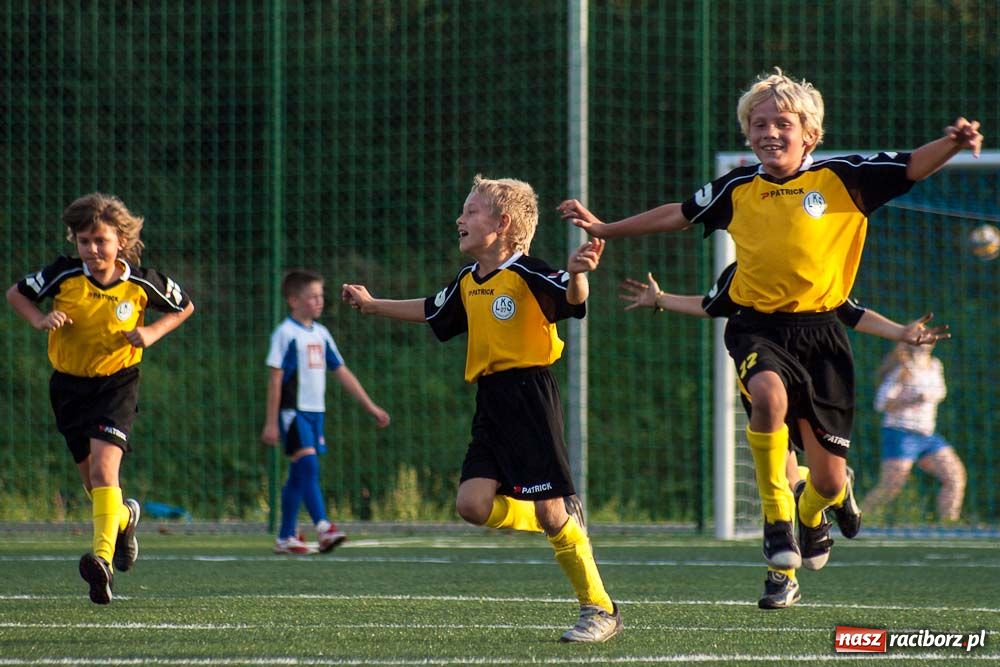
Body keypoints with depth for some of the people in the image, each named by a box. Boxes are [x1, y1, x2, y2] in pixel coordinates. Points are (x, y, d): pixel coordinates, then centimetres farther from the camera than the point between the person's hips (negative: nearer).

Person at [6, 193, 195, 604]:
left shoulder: (141, 284, -11)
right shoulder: (64, 275, -12)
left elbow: (184, 307, 8)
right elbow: (15, 293, 4)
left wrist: (153, 332, -10)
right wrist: (40, 320, -15)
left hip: (116, 383, -3)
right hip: (69, 385, 3)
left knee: (103, 467, -23)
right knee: (91, 480, 14)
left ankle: (103, 558, -35)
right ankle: (125, 518, 47)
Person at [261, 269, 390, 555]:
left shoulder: (321, 334, 14)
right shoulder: (286, 334, -7)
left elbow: (342, 372, 18)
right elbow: (275, 378, -10)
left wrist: (371, 407, 16)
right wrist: (271, 422, -12)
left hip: (315, 412, 7)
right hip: (293, 411, -7)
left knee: (299, 474, 9)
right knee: (308, 464, -19)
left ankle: (286, 537, 14)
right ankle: (323, 528, -29)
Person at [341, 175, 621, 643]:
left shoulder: (526, 274, -11)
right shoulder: (467, 283, 14)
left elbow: (573, 297, -28)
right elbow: (431, 311, 33)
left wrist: (577, 273, -50)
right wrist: (373, 305, 36)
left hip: (530, 398, -8)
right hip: (490, 406, 8)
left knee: (549, 509, -8)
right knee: (473, 504, -7)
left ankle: (600, 610, 3)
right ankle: (564, 519, 15)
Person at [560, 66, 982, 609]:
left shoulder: (840, 179, -2)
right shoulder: (737, 189, 6)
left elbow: (912, 167, -9)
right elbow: (676, 215, 21)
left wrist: (953, 143, -30)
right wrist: (605, 229, 25)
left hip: (819, 332, -1)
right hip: (757, 329, 1)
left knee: (829, 479, 1)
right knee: (769, 395, -36)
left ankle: (811, 515, 42)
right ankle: (776, 518, -16)